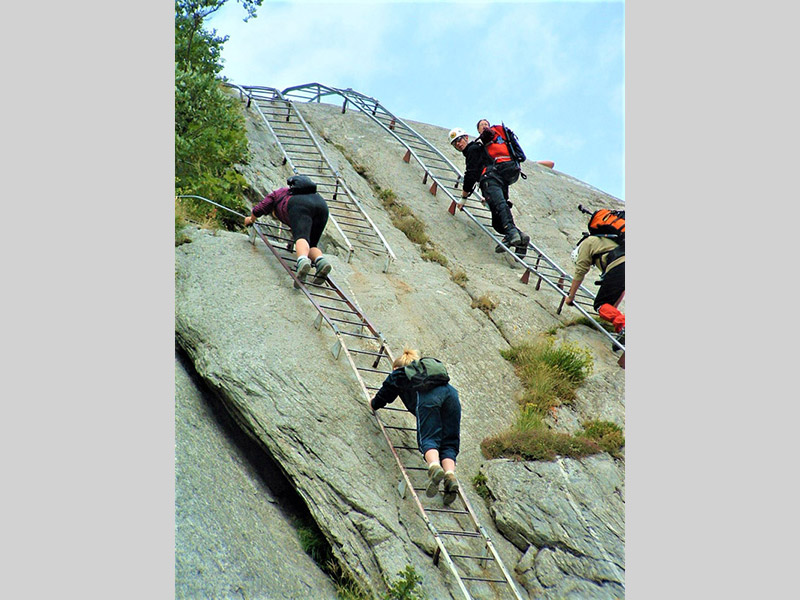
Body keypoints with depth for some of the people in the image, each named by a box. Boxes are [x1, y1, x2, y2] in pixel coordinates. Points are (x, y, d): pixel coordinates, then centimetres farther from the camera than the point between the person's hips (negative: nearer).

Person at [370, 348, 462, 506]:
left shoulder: (397, 375, 30)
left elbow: (382, 397, 37)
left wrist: (373, 403, 60)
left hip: (428, 397, -4)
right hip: (451, 393, 5)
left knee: (429, 438, -12)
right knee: (449, 443, 0)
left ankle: (434, 467, -42)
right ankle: (450, 475, -26)